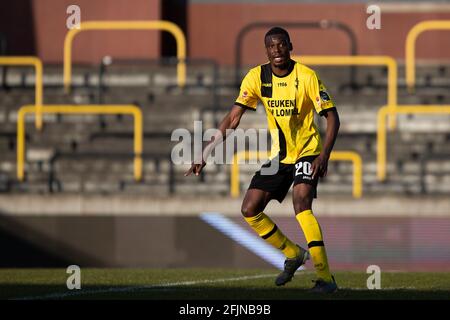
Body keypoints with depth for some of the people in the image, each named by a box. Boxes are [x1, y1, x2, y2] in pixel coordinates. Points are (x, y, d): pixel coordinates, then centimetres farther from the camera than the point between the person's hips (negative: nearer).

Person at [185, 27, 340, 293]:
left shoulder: (306, 76, -17)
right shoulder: (257, 77, -5)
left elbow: (332, 117, -15)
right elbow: (233, 118, -4)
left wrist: (324, 156, -28)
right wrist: (206, 152, -11)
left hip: (307, 152, -6)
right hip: (278, 156, 6)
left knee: (301, 203, -28)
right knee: (250, 211, 0)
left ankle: (326, 278, -27)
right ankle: (294, 254, 23)